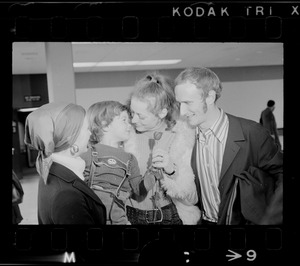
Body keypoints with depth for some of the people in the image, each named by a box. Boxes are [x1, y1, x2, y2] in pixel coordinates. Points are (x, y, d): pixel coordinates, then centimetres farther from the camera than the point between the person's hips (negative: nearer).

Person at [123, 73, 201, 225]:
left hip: (171, 217, -2)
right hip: (132, 217, 2)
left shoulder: (184, 138, -14)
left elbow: (192, 198, -15)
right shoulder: (128, 134, -8)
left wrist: (171, 170, -28)